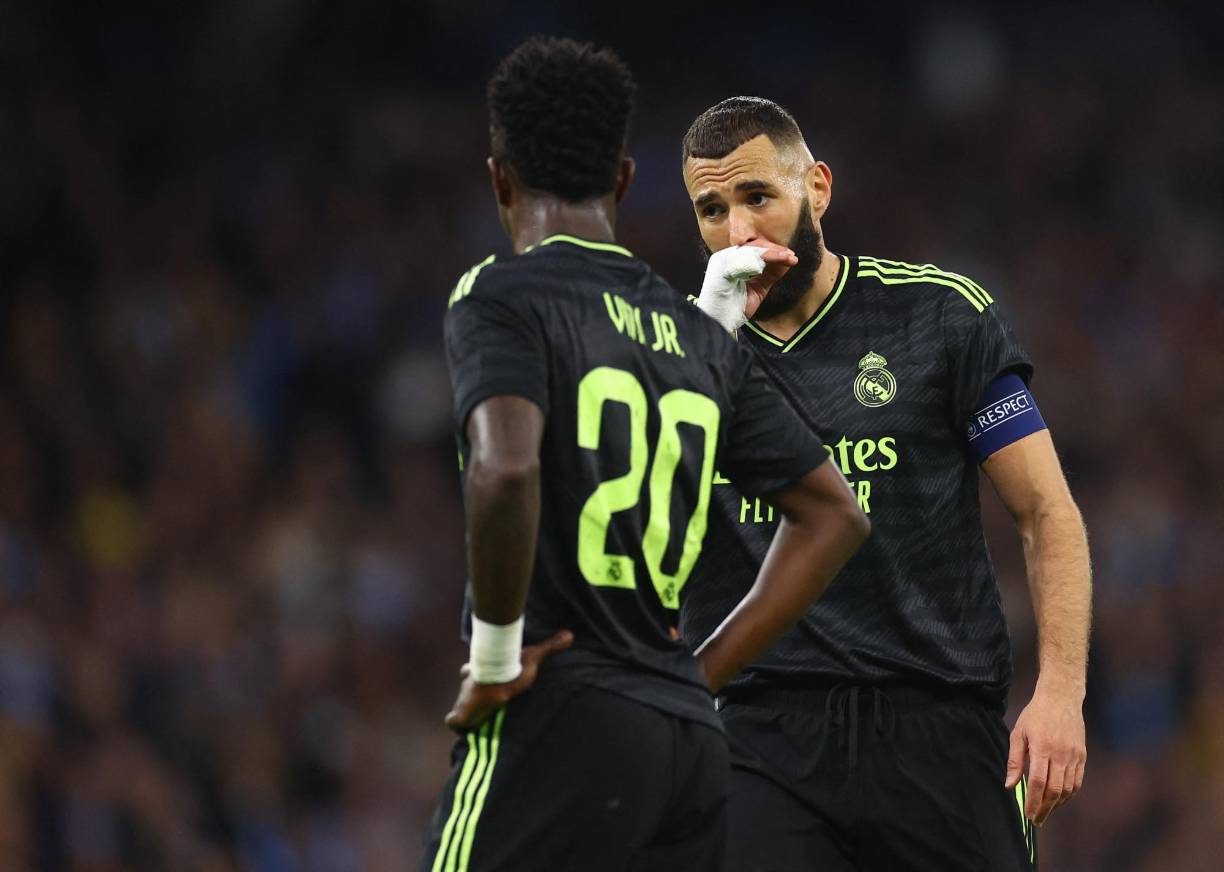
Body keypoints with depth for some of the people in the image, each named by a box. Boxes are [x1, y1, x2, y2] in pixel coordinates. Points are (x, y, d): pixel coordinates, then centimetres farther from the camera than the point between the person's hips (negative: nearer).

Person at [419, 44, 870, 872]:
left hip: (556, 720, -6)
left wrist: (496, 657, -12)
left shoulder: (502, 297, -4)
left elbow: (506, 468, -23)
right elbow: (833, 515, 20)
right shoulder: (702, 337, 17)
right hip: (692, 741, 7)